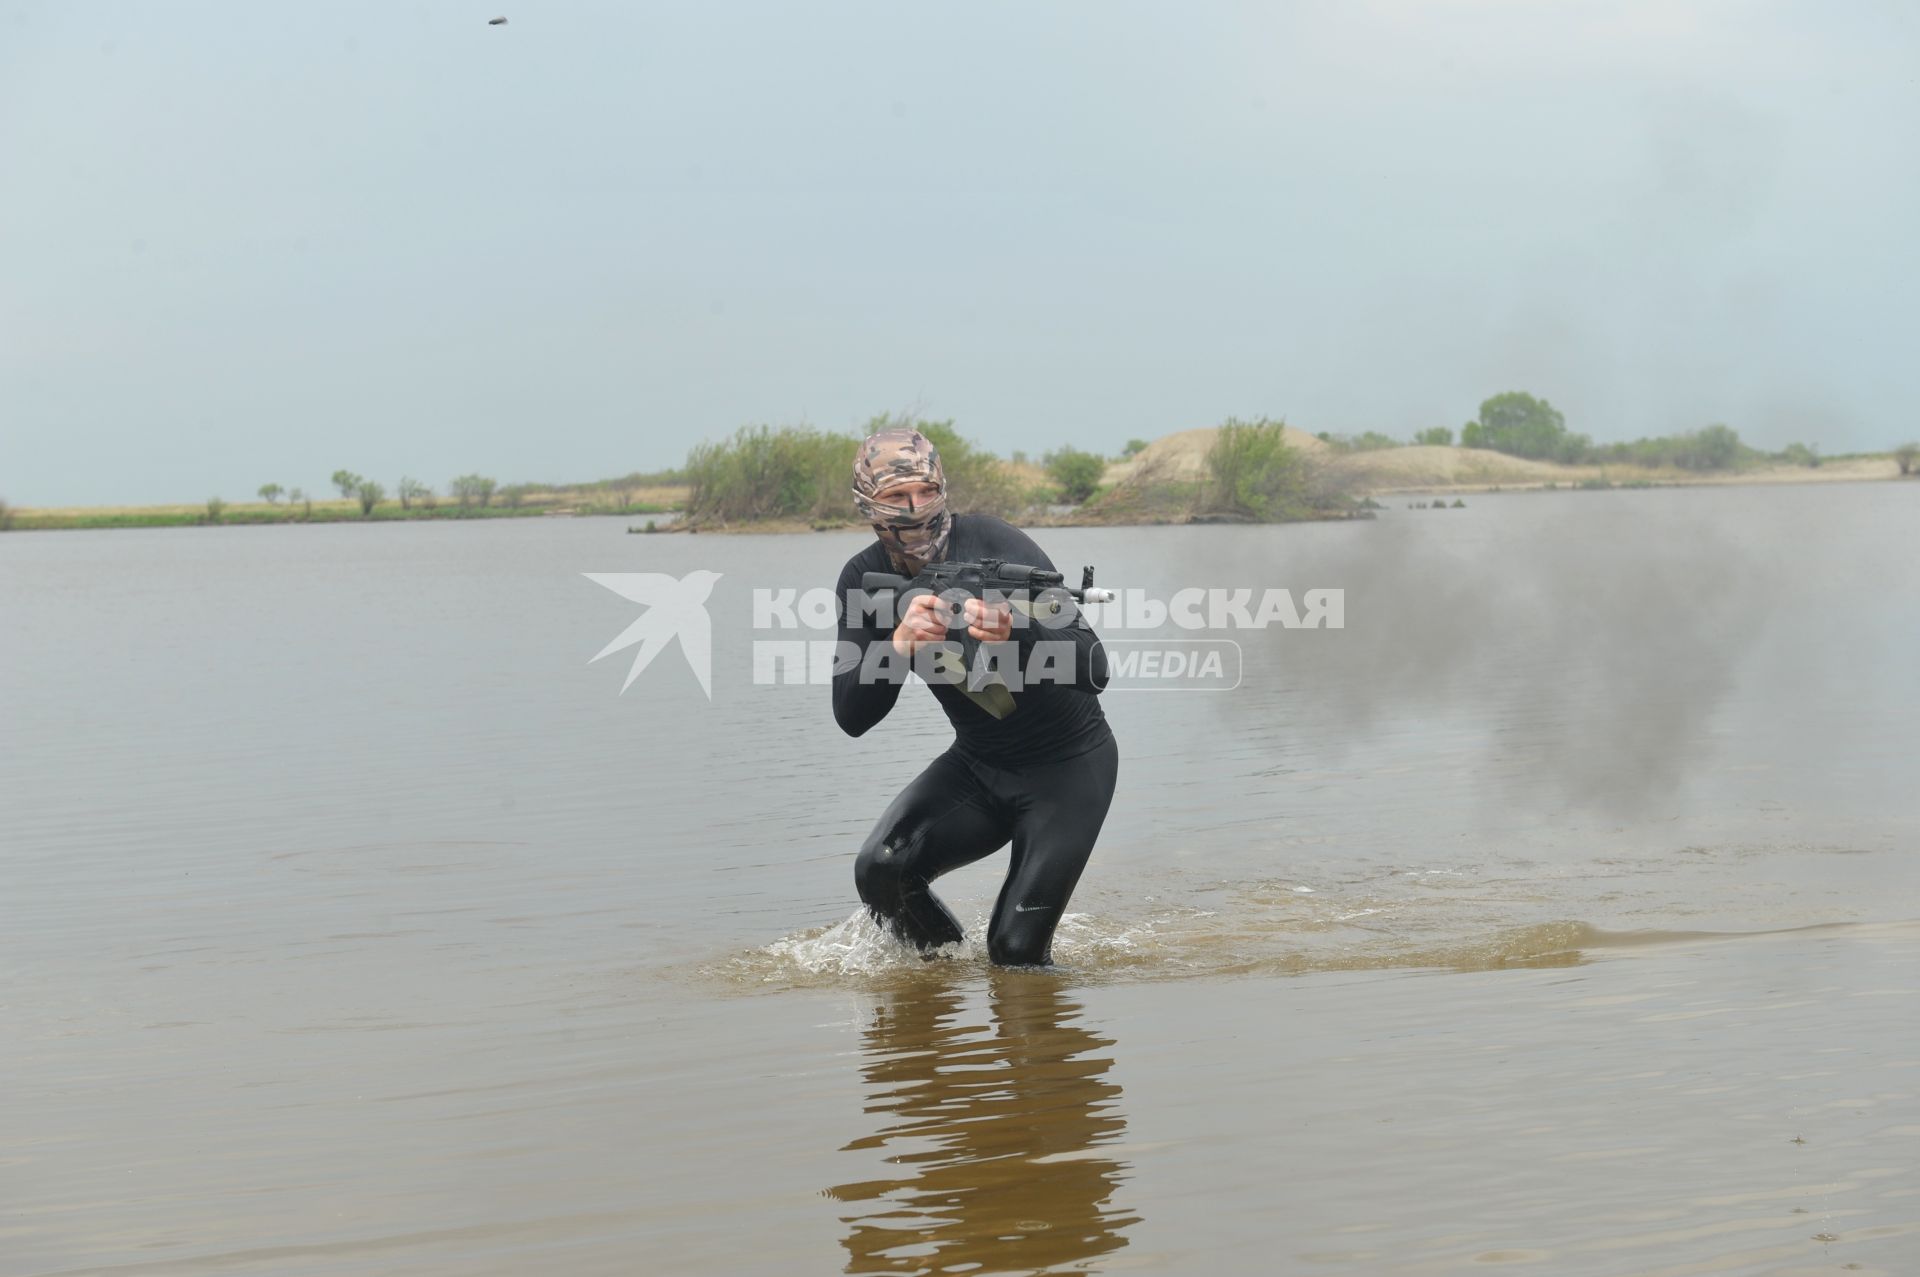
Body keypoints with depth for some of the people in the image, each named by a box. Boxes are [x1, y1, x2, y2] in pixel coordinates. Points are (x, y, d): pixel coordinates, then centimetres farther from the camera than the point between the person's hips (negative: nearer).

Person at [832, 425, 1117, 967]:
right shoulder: (865, 581, -8)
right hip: (977, 764, 4)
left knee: (1016, 951, -12)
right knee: (882, 868, -20)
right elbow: (851, 717, -17)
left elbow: (1093, 669, -28)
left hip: (1068, 764, -4)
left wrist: (1017, 633, -47)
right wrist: (900, 645, -35)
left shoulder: (992, 543, -22)